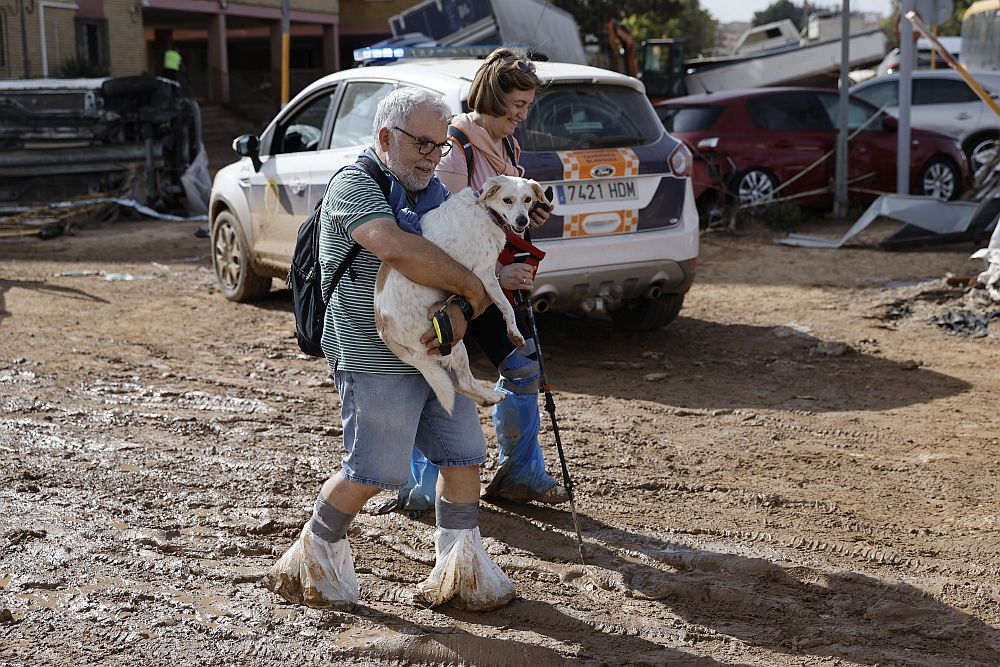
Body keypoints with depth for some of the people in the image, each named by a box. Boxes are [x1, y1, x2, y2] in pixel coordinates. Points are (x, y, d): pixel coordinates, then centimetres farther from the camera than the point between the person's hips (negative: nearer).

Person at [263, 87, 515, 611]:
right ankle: (312, 560, 20)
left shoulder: (431, 190, 13)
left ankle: (460, 568, 22)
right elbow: (396, 249, -32)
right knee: (373, 470, -2)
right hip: (376, 360, -8)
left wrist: (458, 311, -15)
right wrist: (469, 286, -22)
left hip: (434, 352, 8)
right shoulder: (354, 184, -13)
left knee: (464, 455, 9)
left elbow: (461, 261, 7)